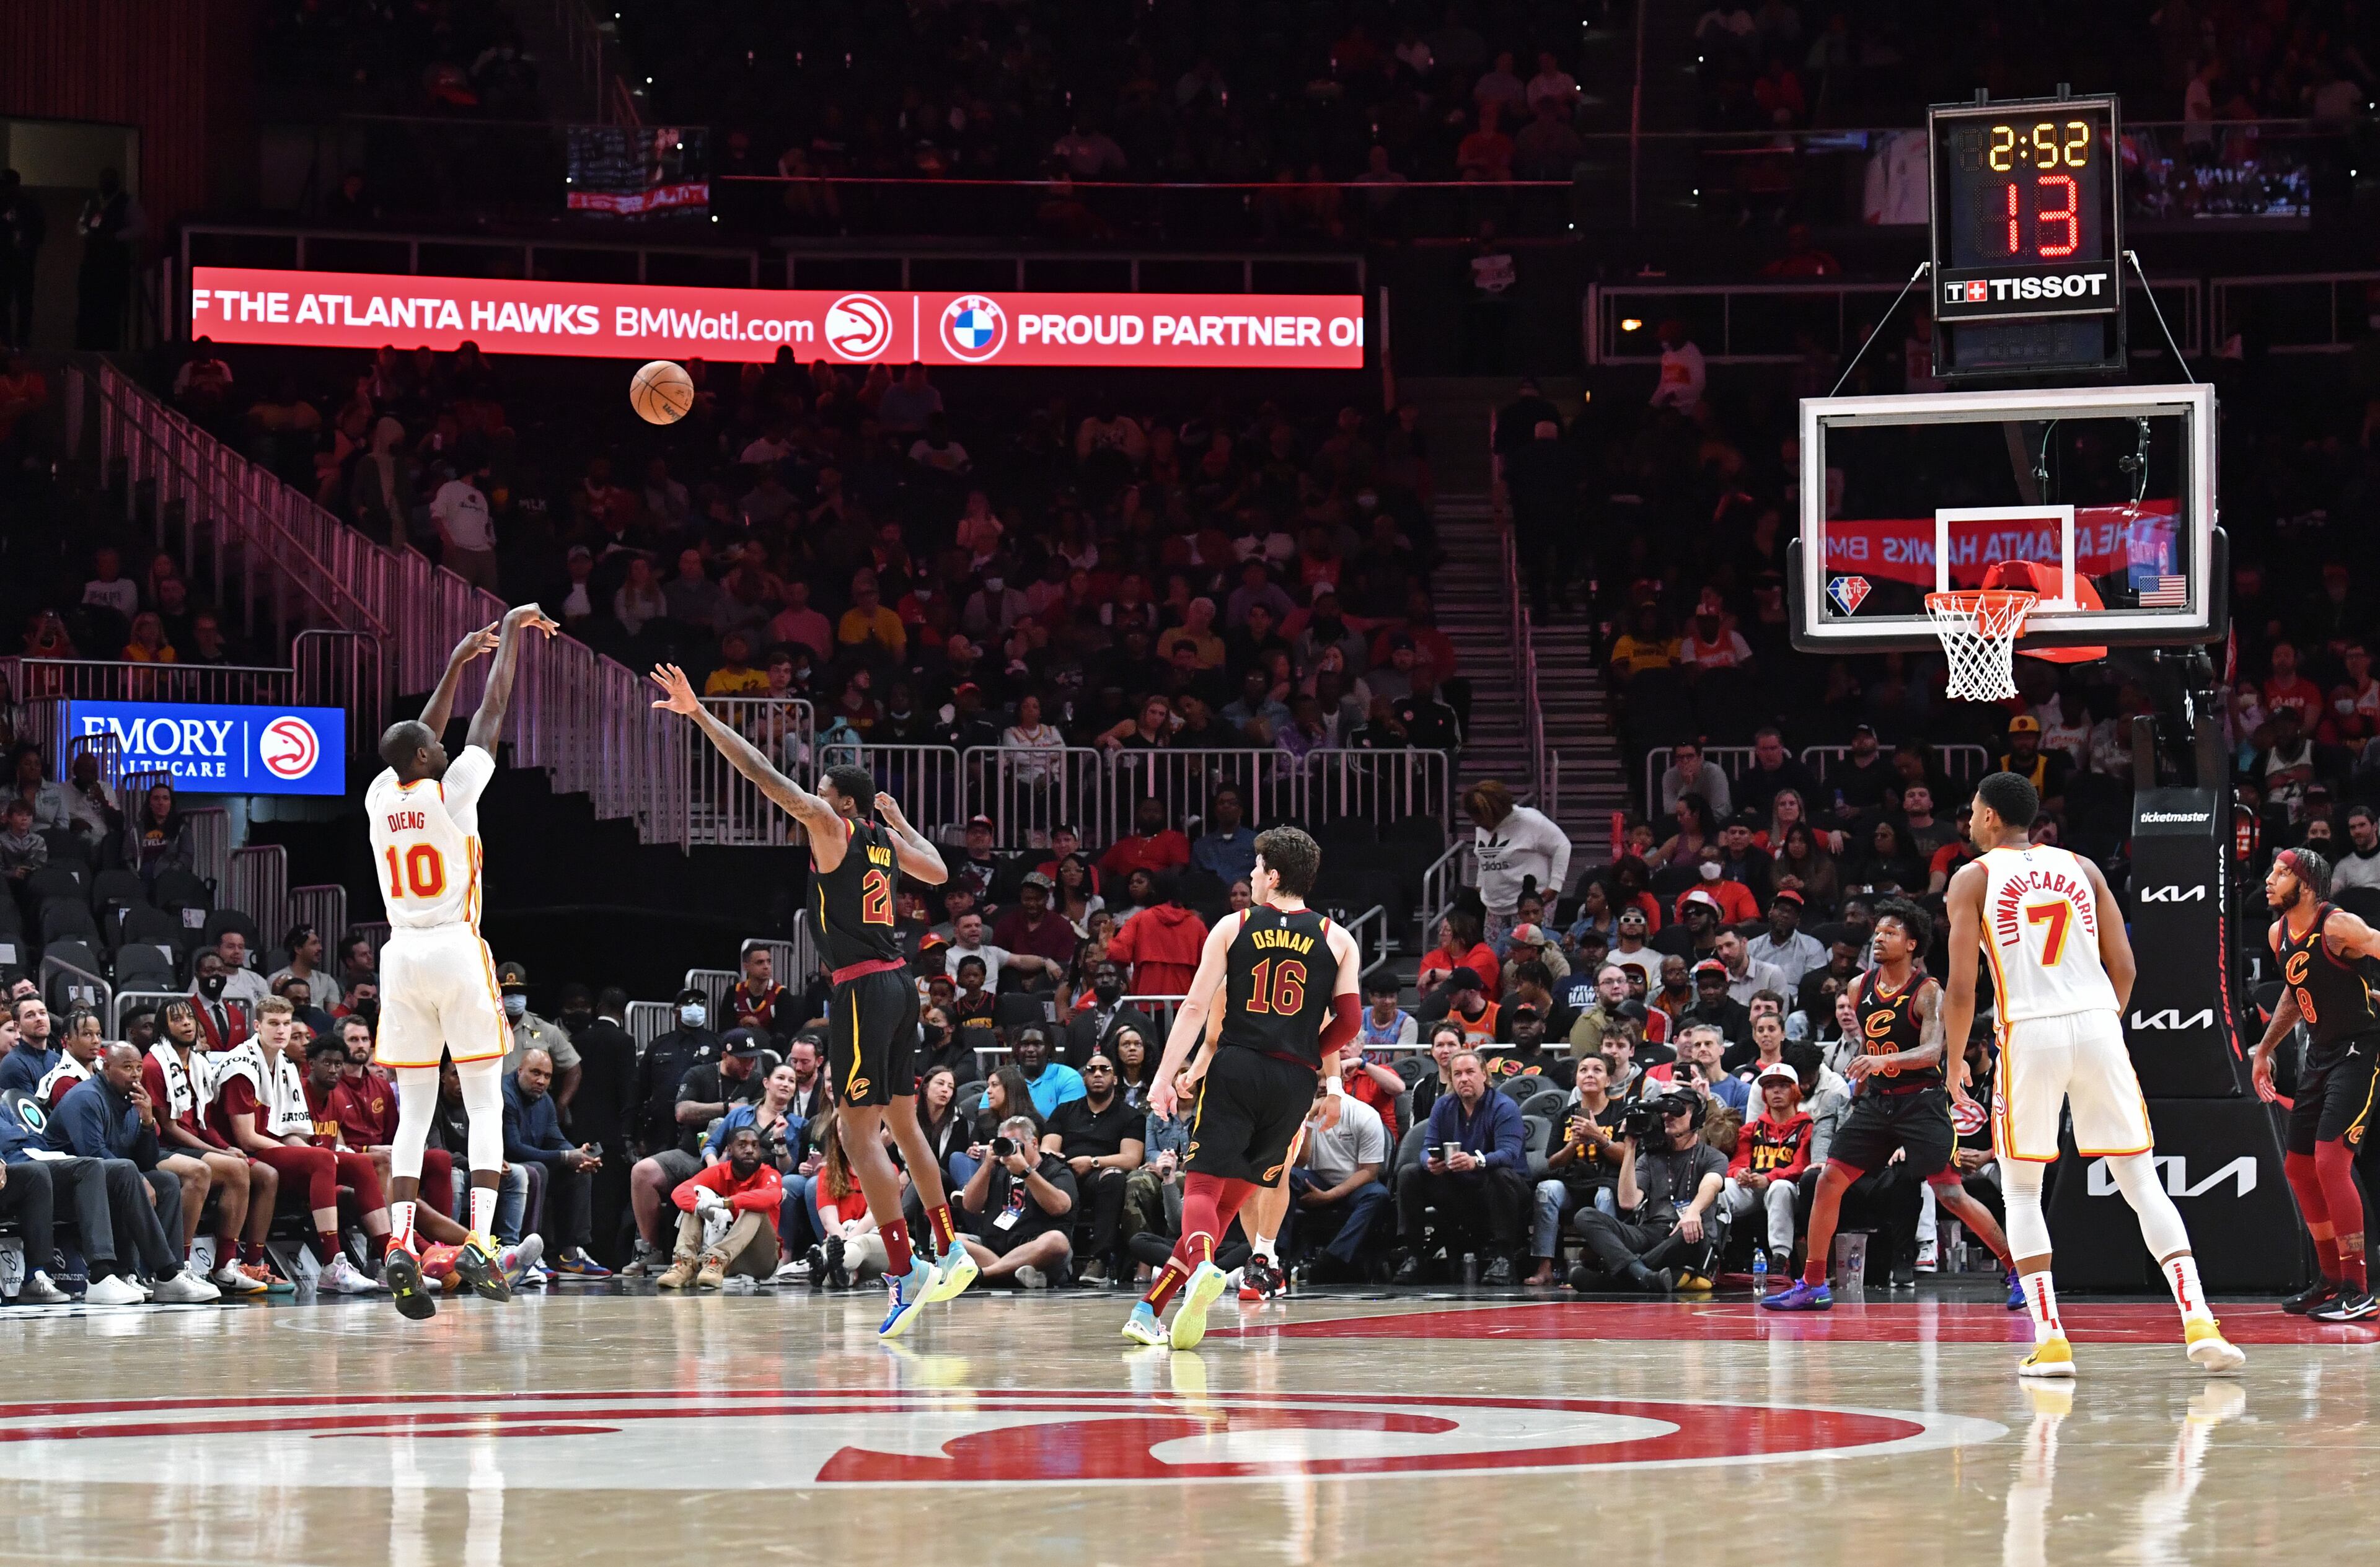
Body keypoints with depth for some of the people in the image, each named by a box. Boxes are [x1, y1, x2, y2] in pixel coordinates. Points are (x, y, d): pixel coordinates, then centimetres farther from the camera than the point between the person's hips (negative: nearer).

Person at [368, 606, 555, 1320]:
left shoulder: (380, 795, 6)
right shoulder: (452, 789, -6)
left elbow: (420, 737, 24)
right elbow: (492, 712, 4)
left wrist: (458, 661, 33)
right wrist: (512, 630, 15)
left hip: (402, 958, 4)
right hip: (458, 953, -4)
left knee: (414, 1113, 6)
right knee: (486, 1106, 1)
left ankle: (401, 1243, -11)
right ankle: (478, 1242, -15)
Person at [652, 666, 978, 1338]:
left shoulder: (834, 827, -6)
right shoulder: (885, 839, 13)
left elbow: (767, 776, -12)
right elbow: (939, 872, 31)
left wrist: (699, 713, -11)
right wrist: (900, 821, 40)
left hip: (861, 988, -9)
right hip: (898, 982, 9)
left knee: (860, 1131, -8)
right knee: (903, 1122, 18)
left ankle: (905, 1270, -14)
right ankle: (949, 1252, 22)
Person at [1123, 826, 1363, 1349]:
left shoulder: (1234, 927, 6)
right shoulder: (1338, 940, 9)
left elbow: (1196, 1006, 0)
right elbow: (1349, 1020, 1)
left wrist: (1165, 1076, 0)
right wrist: (1330, 1079, 17)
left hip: (1235, 1067, -2)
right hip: (1294, 1079, 2)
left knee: (1202, 1184, -4)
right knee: (1231, 1195, 9)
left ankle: (1201, 1264, -38)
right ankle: (1151, 1306, 1)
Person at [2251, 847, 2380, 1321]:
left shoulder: (2339, 927, -19)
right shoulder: (2278, 935, 7)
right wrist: (2265, 1050, 24)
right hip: (2320, 1052, 9)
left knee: (2330, 1161, -17)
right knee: (2299, 1166, 12)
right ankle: (2332, 1279, 24)